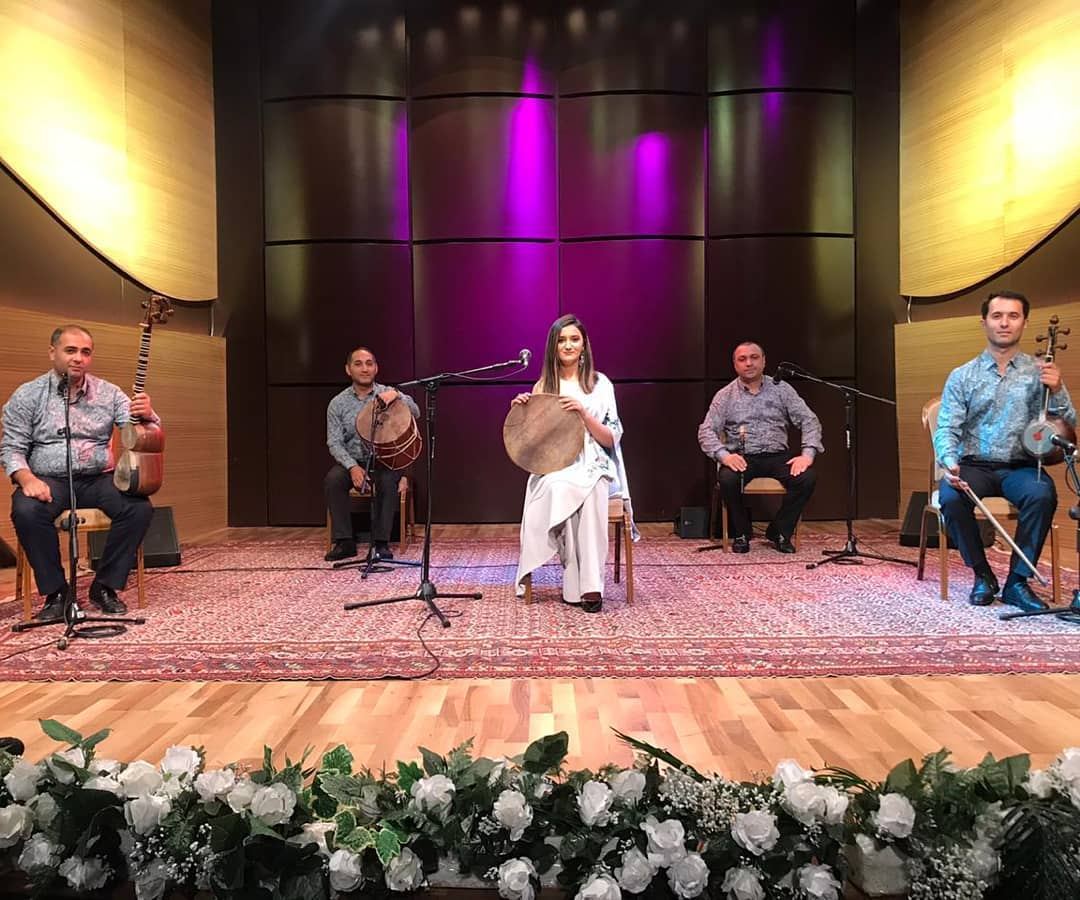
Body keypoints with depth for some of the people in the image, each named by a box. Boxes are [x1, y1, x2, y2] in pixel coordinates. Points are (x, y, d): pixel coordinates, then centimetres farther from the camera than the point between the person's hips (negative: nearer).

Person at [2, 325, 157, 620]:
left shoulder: (108, 393, 7)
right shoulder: (27, 395, 4)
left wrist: (146, 415, -24)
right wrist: (27, 479, -19)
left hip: (99, 478, 1)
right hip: (49, 479, -1)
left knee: (140, 507, -25)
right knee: (26, 511, -33)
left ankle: (105, 587, -10)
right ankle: (56, 591, -15)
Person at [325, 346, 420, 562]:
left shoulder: (388, 394, 1)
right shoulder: (338, 403, 1)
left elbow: (415, 414, -13)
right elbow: (334, 443, -4)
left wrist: (397, 396, -32)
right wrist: (353, 467, -21)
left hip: (384, 459, -1)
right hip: (352, 461, 1)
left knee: (387, 480, -33)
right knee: (332, 480, -28)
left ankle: (381, 543, -22)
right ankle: (344, 542, -17)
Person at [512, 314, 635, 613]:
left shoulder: (600, 384, 5)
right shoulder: (542, 386, 10)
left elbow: (611, 439, 0)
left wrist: (583, 412, -15)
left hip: (592, 468, -1)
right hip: (553, 469, 1)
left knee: (590, 494, -37)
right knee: (559, 490, -36)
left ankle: (589, 583, -31)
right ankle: (579, 586, -28)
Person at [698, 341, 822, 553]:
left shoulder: (781, 389, 8)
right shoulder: (725, 395, 6)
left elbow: (809, 420, 3)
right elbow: (706, 431, -2)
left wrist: (808, 454, -14)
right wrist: (723, 455, -22)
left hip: (777, 456, 1)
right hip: (741, 458, -1)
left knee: (807, 477, -26)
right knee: (727, 479, -34)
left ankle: (779, 532, -4)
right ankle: (742, 533, -6)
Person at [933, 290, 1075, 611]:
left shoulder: (1040, 372, 7)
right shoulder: (962, 376, 7)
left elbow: (1068, 426, 3)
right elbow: (946, 429, -2)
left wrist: (1057, 392, -16)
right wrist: (949, 462, -23)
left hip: (1021, 467, 0)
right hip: (975, 466, 0)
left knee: (1042, 494, -33)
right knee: (950, 496, -32)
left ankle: (1018, 581, -16)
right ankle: (983, 575, -8)